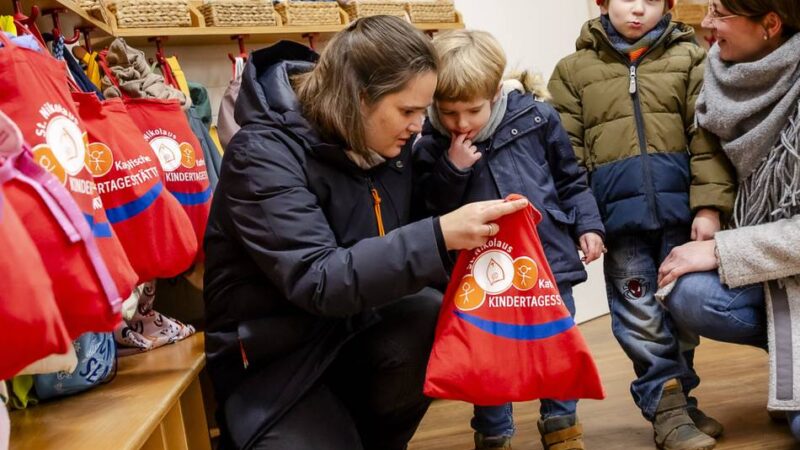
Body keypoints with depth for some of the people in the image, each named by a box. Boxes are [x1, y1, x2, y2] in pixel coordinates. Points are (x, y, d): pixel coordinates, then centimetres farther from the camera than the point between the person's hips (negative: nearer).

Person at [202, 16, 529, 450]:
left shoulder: (386, 142, -2)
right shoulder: (264, 155, -24)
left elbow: (399, 238, 11)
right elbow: (318, 281, -32)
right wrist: (439, 237, -39)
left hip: (356, 322, 6)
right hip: (275, 360, -5)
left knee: (433, 324, -23)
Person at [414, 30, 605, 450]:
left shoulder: (536, 118, -4)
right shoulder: (430, 147, -5)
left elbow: (569, 178, 7)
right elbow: (430, 212, -7)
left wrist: (587, 225, 4)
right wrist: (452, 170, -19)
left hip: (549, 256, 1)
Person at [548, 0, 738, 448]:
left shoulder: (689, 58, 8)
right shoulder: (574, 69, 8)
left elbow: (708, 137, 1)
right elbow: (567, 153, 4)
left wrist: (709, 204, -8)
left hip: (679, 205, 1)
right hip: (619, 209, -1)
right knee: (640, 314, 1)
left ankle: (677, 398, 24)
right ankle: (667, 406, 9)